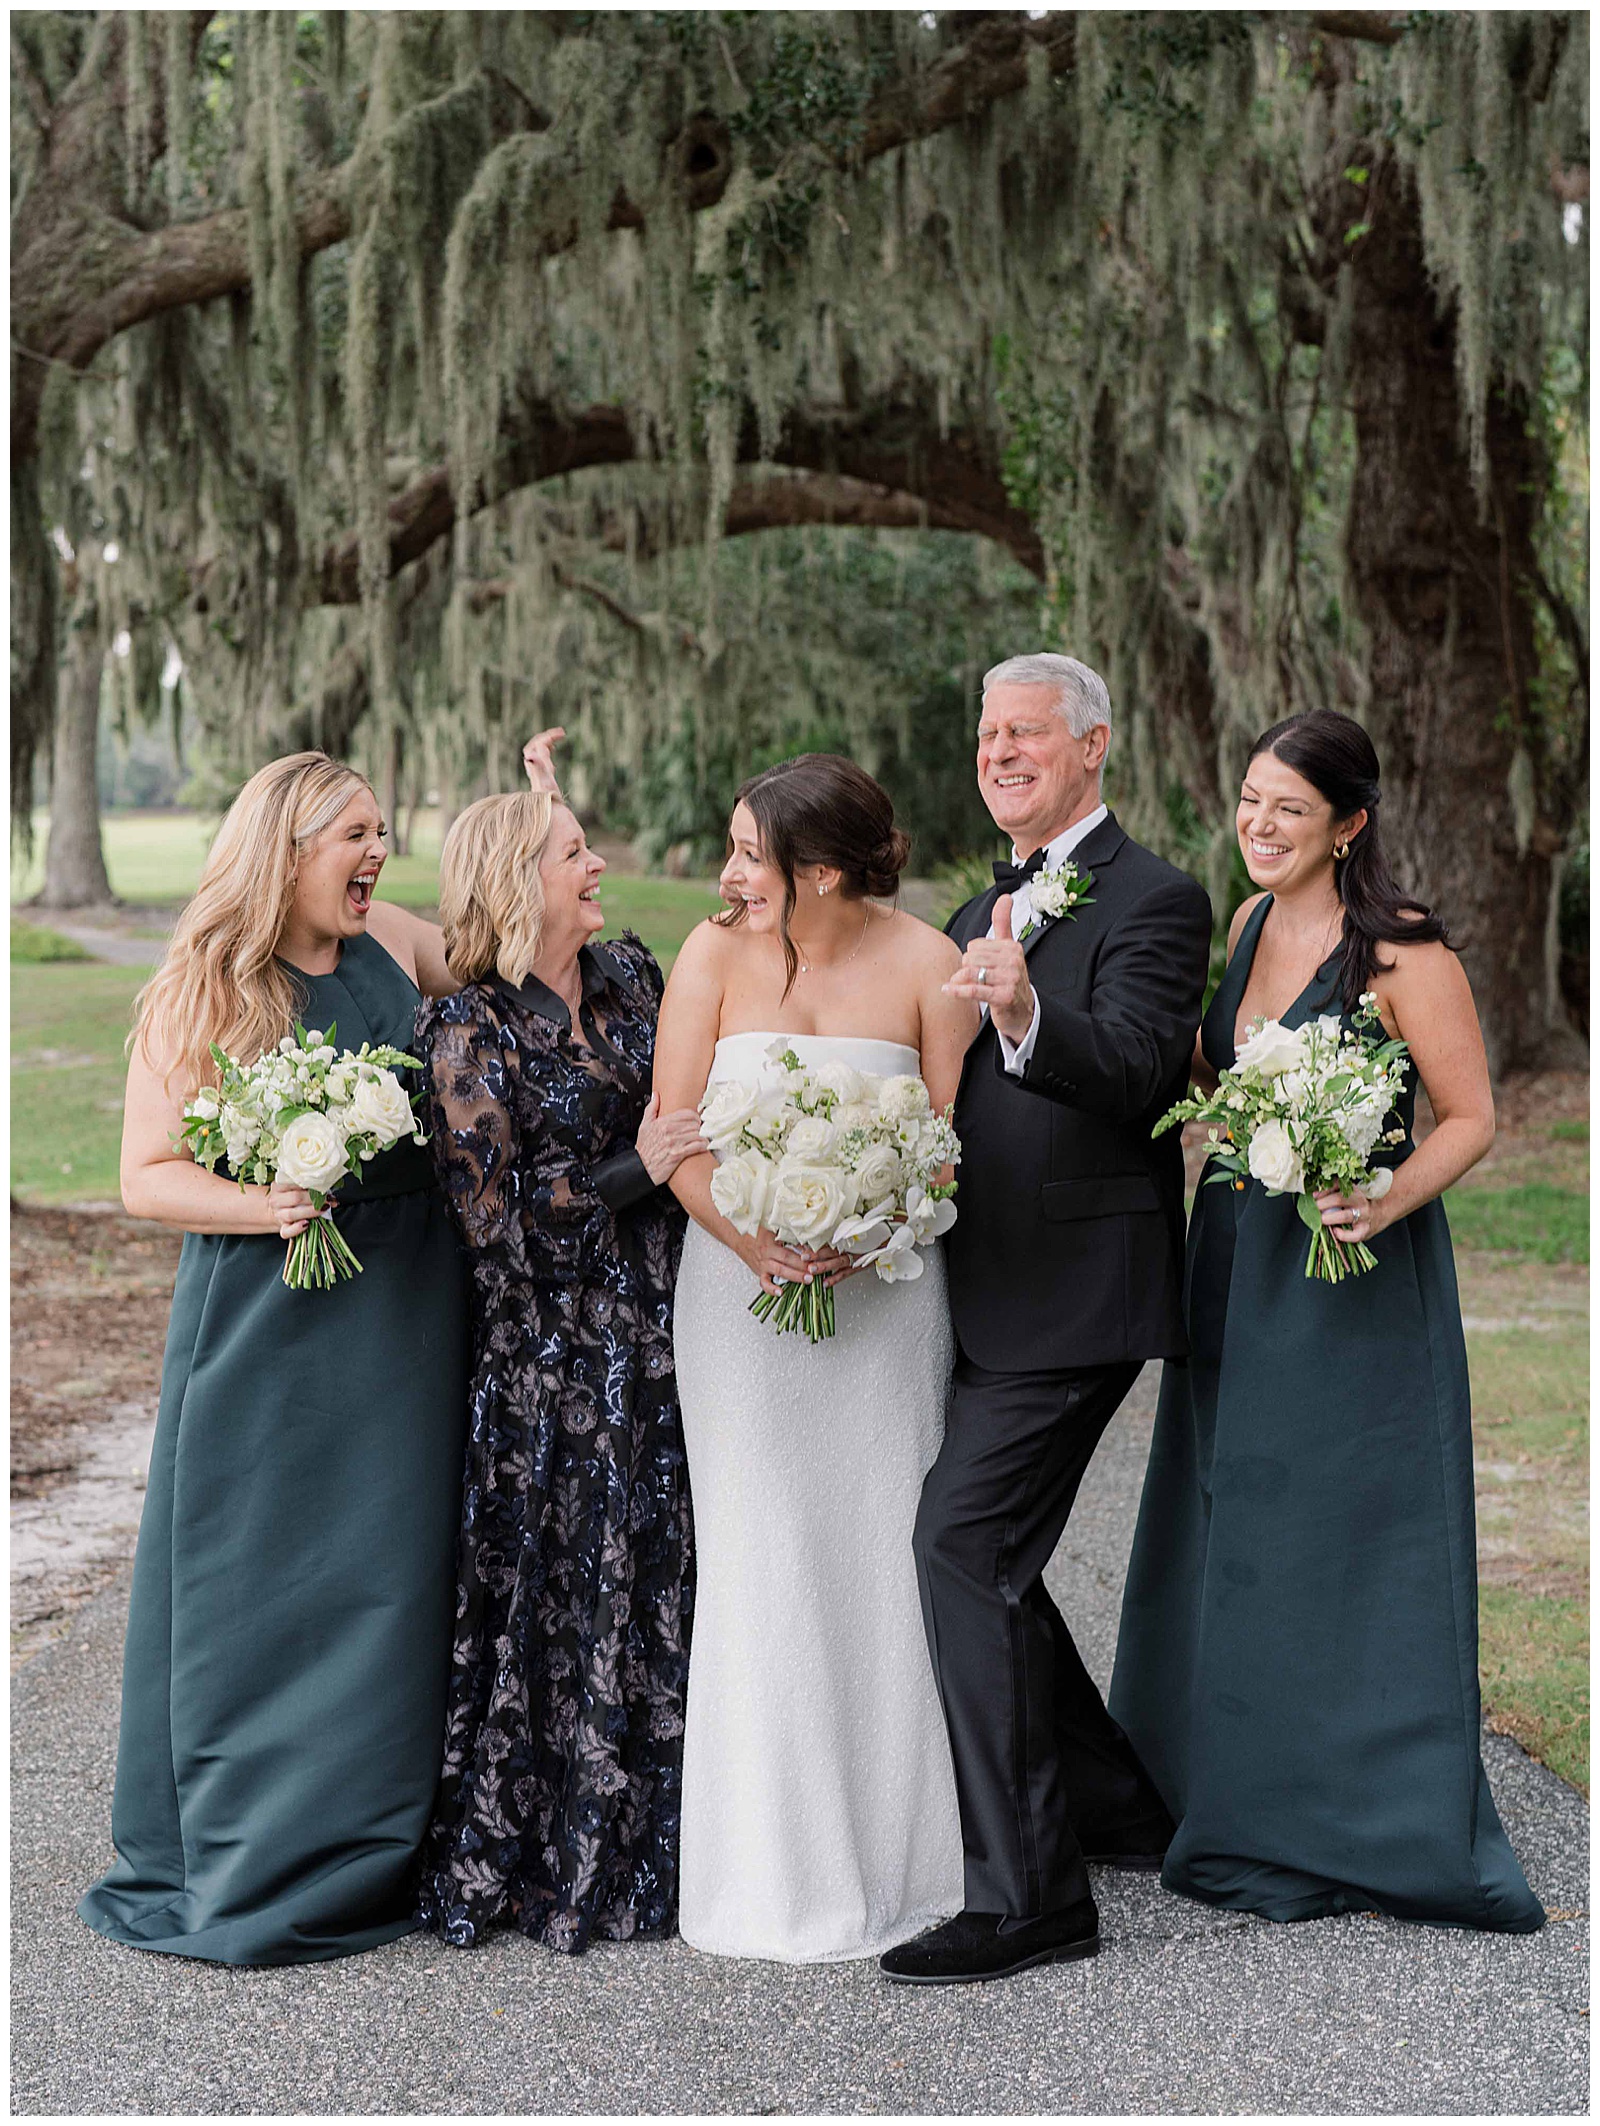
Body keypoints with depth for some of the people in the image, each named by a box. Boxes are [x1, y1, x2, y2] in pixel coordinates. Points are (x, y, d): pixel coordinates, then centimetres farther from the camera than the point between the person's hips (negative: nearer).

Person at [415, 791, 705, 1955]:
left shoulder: (631, 975, 8)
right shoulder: (469, 1031, -9)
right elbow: (498, 1215, -13)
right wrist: (637, 1172, -15)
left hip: (660, 1331, 6)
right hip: (550, 1351, -5)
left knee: (662, 1582, 8)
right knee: (560, 1593, 1)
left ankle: (651, 1843, 21)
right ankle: (542, 1856, 15)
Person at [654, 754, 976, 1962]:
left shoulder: (926, 967, -4)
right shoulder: (715, 956, -1)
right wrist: (754, 1242, -18)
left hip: (884, 1289, -1)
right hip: (741, 1292, 1)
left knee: (882, 1554, 3)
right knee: (760, 1560, 2)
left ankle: (897, 1854, 17)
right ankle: (774, 1870, 13)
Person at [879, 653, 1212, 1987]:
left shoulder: (1151, 901, -8)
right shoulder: (982, 914, 19)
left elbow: (1137, 1072, -23)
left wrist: (1025, 1014, -41)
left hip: (1075, 1292, -9)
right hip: (990, 1299, 9)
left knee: (965, 1542, -14)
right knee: (985, 1557, 13)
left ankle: (1029, 1895, -6)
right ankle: (1121, 1810, 30)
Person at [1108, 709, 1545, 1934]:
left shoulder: (1403, 955, -14)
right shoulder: (1249, 927, 7)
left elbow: (1471, 1118, -11)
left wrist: (1385, 1204, -27)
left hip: (1356, 1282, -7)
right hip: (1238, 1269, 8)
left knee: (1345, 1536, 0)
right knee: (1237, 1537, 15)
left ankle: (1372, 1835, 14)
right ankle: (1245, 1808, 30)